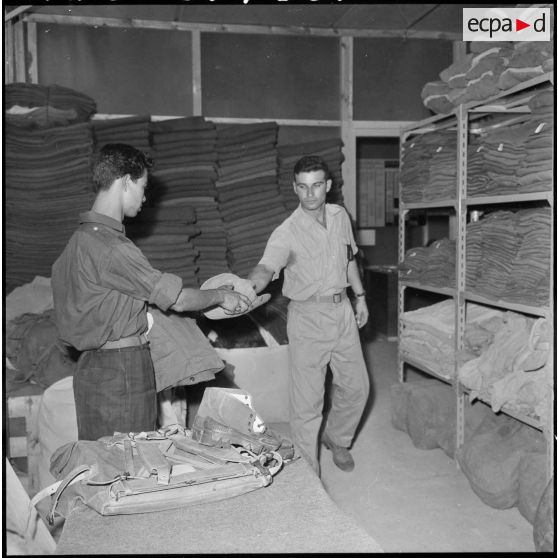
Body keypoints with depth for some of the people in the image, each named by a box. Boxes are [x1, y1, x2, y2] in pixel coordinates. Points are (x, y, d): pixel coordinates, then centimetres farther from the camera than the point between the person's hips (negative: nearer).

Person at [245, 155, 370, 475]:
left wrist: (360, 296, 17)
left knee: (357, 386, 15)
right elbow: (266, 268, -34)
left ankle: (337, 438, 42)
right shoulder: (288, 232, -17)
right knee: (308, 400, -2)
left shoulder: (340, 216, 3)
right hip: (308, 317, -5)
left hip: (342, 310, 6)